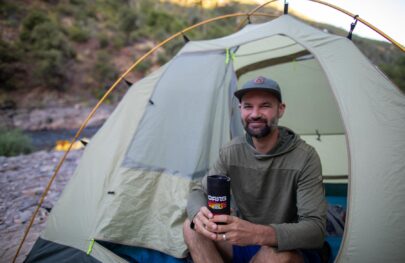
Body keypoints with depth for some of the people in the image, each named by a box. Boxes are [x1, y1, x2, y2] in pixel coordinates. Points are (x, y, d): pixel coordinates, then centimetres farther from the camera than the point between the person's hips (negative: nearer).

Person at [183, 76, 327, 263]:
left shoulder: (305, 157, -20)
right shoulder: (231, 152, -7)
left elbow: (316, 228, -25)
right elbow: (199, 191, -6)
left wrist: (257, 234, -44)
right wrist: (198, 214, -33)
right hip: (240, 242, 4)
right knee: (191, 228, -19)